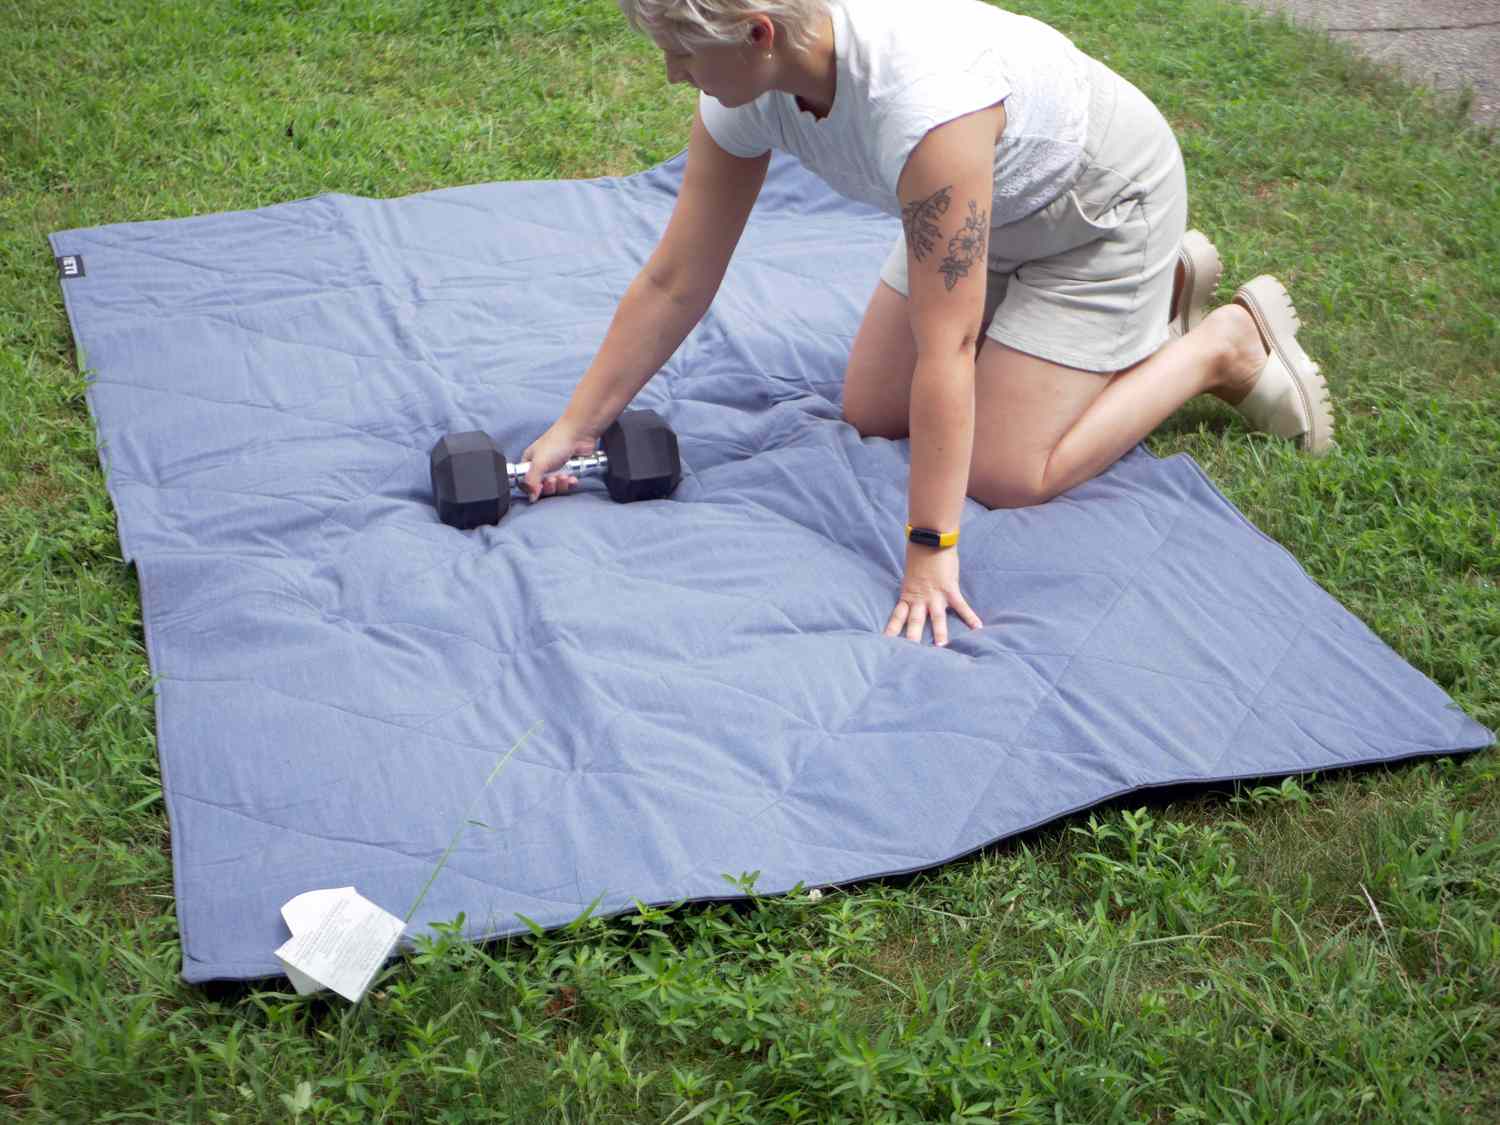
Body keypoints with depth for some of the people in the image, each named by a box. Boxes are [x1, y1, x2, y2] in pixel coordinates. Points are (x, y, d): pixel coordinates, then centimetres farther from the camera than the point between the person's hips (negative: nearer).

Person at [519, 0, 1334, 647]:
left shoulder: (918, 92, -43)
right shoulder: (745, 88, -20)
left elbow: (945, 344, -40)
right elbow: (673, 283, -11)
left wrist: (930, 550, -37)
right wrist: (575, 428, -8)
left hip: (1106, 202, -8)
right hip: (996, 203, 8)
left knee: (1007, 475, -12)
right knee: (871, 417, 9)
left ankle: (1227, 344, 9)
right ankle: (1145, 295, 19)